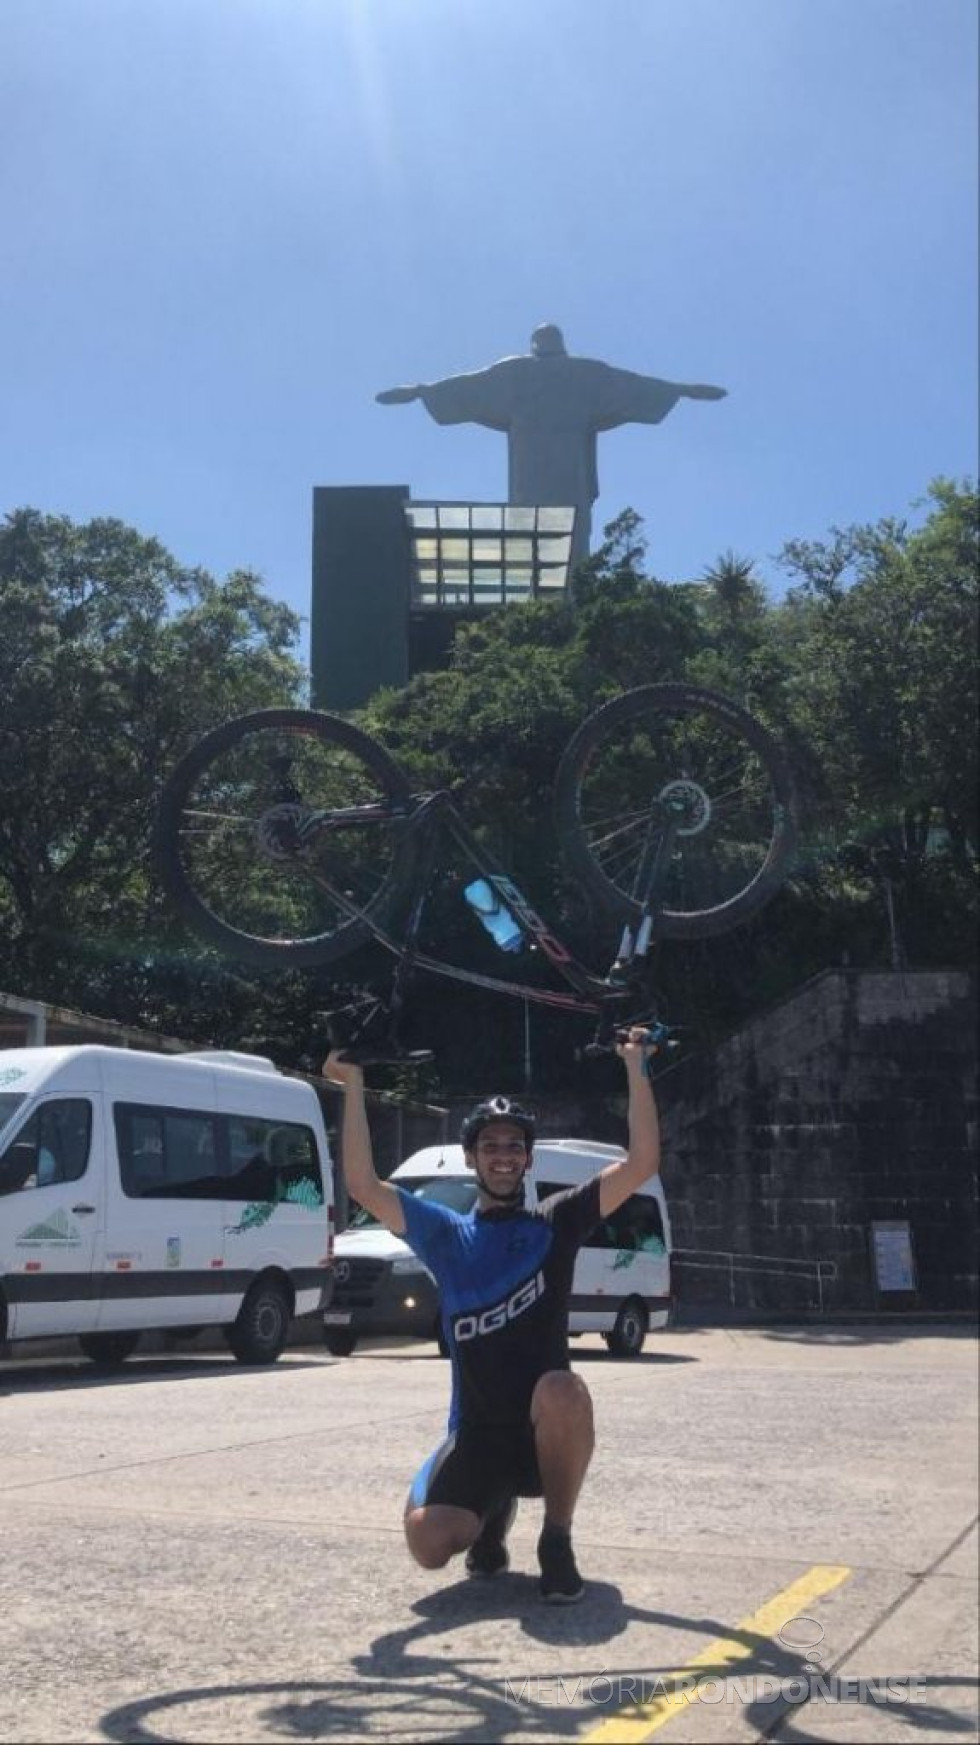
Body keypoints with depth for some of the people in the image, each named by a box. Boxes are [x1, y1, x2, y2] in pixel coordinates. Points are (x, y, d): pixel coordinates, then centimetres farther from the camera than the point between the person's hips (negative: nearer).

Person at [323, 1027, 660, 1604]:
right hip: (477, 1433, 2)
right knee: (429, 1543, -24)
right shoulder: (447, 1234, 8)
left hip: (546, 1431, -2)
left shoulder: (556, 1223, 4)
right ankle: (494, 1511, 16)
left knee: (562, 1390, -39)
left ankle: (557, 1542, -14)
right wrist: (354, 1086, -6)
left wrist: (636, 1069, -10)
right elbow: (364, 1184, -2)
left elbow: (643, 1163, -5)